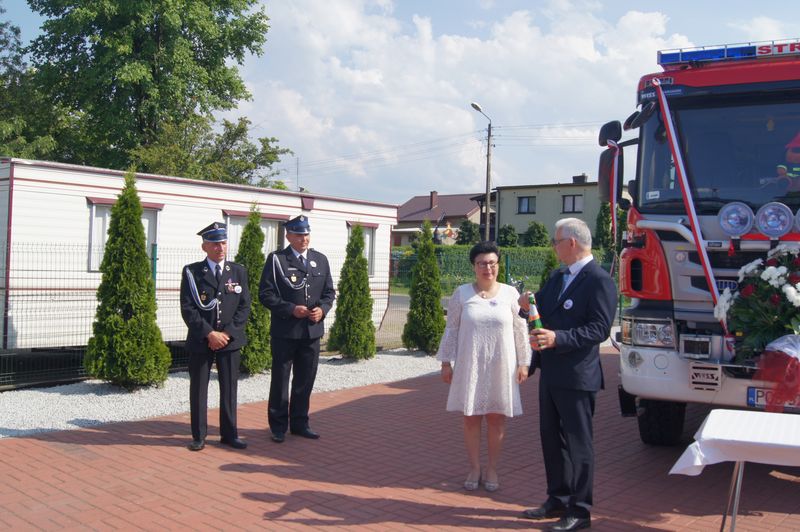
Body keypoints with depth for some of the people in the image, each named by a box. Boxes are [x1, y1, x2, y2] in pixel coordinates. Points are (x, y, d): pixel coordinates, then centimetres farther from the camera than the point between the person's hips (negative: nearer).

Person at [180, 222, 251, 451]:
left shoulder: (238, 271, 6)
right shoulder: (192, 272, -1)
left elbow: (244, 306, 2)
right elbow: (187, 309, -7)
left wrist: (227, 333, -9)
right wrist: (209, 334, -15)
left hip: (231, 339, 2)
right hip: (200, 341, -2)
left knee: (229, 388, 7)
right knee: (198, 388, 5)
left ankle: (229, 434, 17)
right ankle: (198, 436, 16)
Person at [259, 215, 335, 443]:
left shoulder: (321, 260, 10)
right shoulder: (276, 259, -4)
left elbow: (329, 291, 13)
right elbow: (266, 294, -8)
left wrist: (322, 309, -7)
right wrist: (290, 309, -18)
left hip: (312, 330, 4)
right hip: (285, 331, -4)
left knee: (305, 380, 11)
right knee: (280, 379, 5)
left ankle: (299, 423, 24)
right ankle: (278, 426, 17)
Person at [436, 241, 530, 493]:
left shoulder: (510, 293, 1)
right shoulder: (461, 293, 1)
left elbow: (520, 330, 3)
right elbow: (451, 330, 4)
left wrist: (523, 363, 1)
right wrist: (446, 363, 1)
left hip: (500, 366, 0)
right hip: (470, 366, 0)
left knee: (496, 418, 6)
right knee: (471, 418, 6)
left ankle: (492, 469, 20)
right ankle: (474, 469, 20)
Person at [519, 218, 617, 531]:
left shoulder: (599, 281, -13)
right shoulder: (558, 277, 15)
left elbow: (599, 328, -20)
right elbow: (544, 313, 18)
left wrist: (558, 338, -28)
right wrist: (528, 306, -4)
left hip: (576, 376, -9)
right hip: (550, 373, 9)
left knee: (577, 443, 2)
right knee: (551, 438, 17)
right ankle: (557, 500, 31)